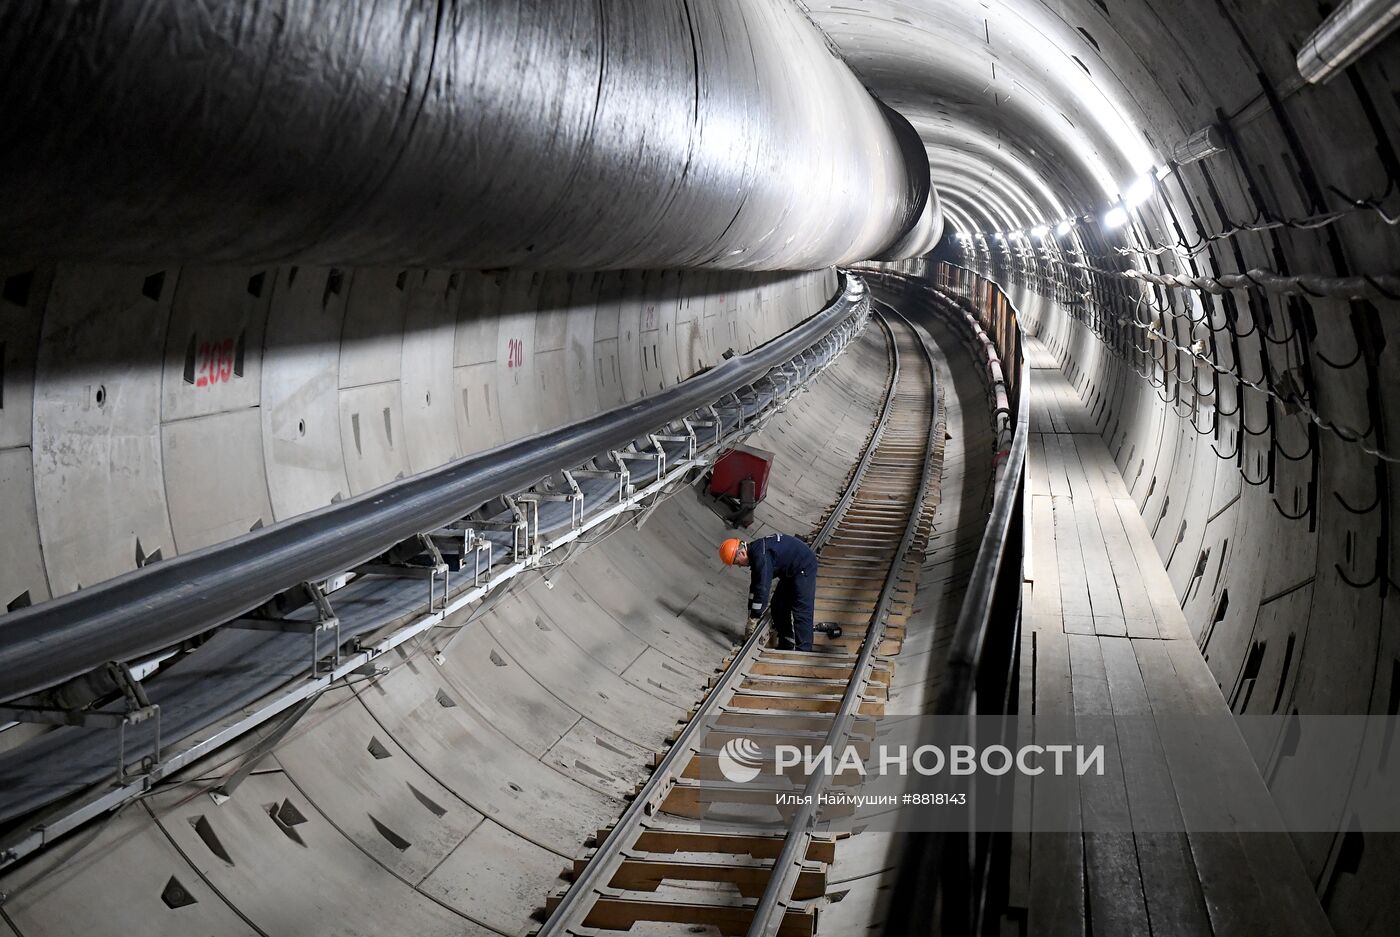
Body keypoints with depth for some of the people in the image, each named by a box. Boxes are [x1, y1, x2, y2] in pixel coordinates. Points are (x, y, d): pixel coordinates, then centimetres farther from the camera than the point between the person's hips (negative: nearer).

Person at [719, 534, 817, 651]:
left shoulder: (761, 555, -29)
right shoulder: (754, 552, 3)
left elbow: (762, 588, -30)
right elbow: (755, 585, 10)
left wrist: (754, 617, -24)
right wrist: (751, 612, 9)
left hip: (804, 567, -11)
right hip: (790, 571, 11)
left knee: (801, 612, -13)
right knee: (779, 606, 13)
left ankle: (803, 652, -12)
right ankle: (785, 647, 21)